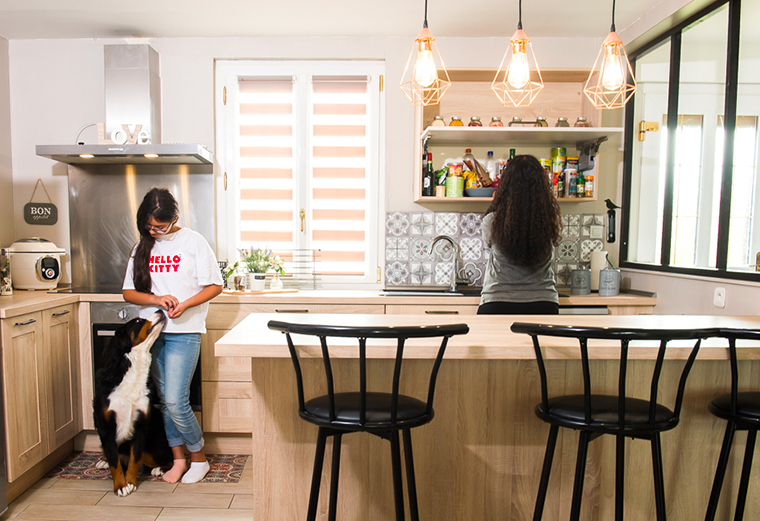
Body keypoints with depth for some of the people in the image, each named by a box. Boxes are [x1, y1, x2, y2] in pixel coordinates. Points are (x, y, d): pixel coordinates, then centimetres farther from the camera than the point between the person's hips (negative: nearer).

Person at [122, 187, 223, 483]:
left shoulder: (193, 242, -5)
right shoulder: (143, 247, 9)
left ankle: (199, 458, 13)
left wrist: (186, 304, -19)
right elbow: (128, 292, 7)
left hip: (184, 331, -5)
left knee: (176, 400, -9)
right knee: (164, 399, 12)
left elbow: (215, 286, -4)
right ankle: (178, 458, 27)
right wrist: (157, 299, -12)